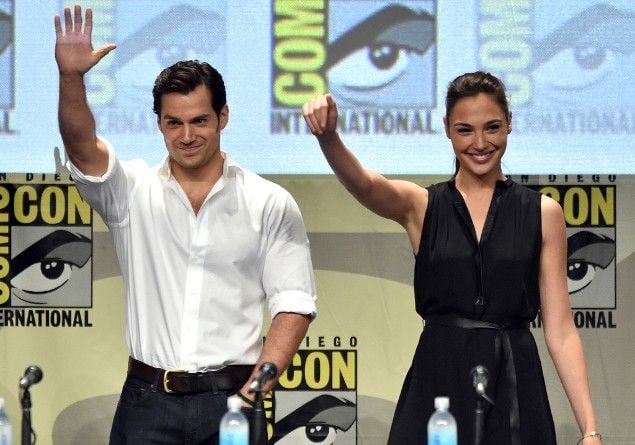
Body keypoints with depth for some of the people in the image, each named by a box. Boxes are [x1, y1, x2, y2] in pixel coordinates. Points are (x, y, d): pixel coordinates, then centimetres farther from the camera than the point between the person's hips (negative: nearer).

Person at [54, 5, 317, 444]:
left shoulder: (270, 205, 3)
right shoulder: (133, 190, 6)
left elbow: (294, 304, 0)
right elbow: (81, 145, -12)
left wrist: (254, 390, -11)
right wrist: (71, 77, -30)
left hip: (229, 398, -1)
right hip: (147, 399, 1)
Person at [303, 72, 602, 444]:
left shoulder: (542, 213, 6)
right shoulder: (421, 205, 6)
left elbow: (560, 330, 3)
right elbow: (362, 182, -16)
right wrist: (328, 137, -38)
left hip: (514, 386, 0)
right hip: (437, 383, 0)